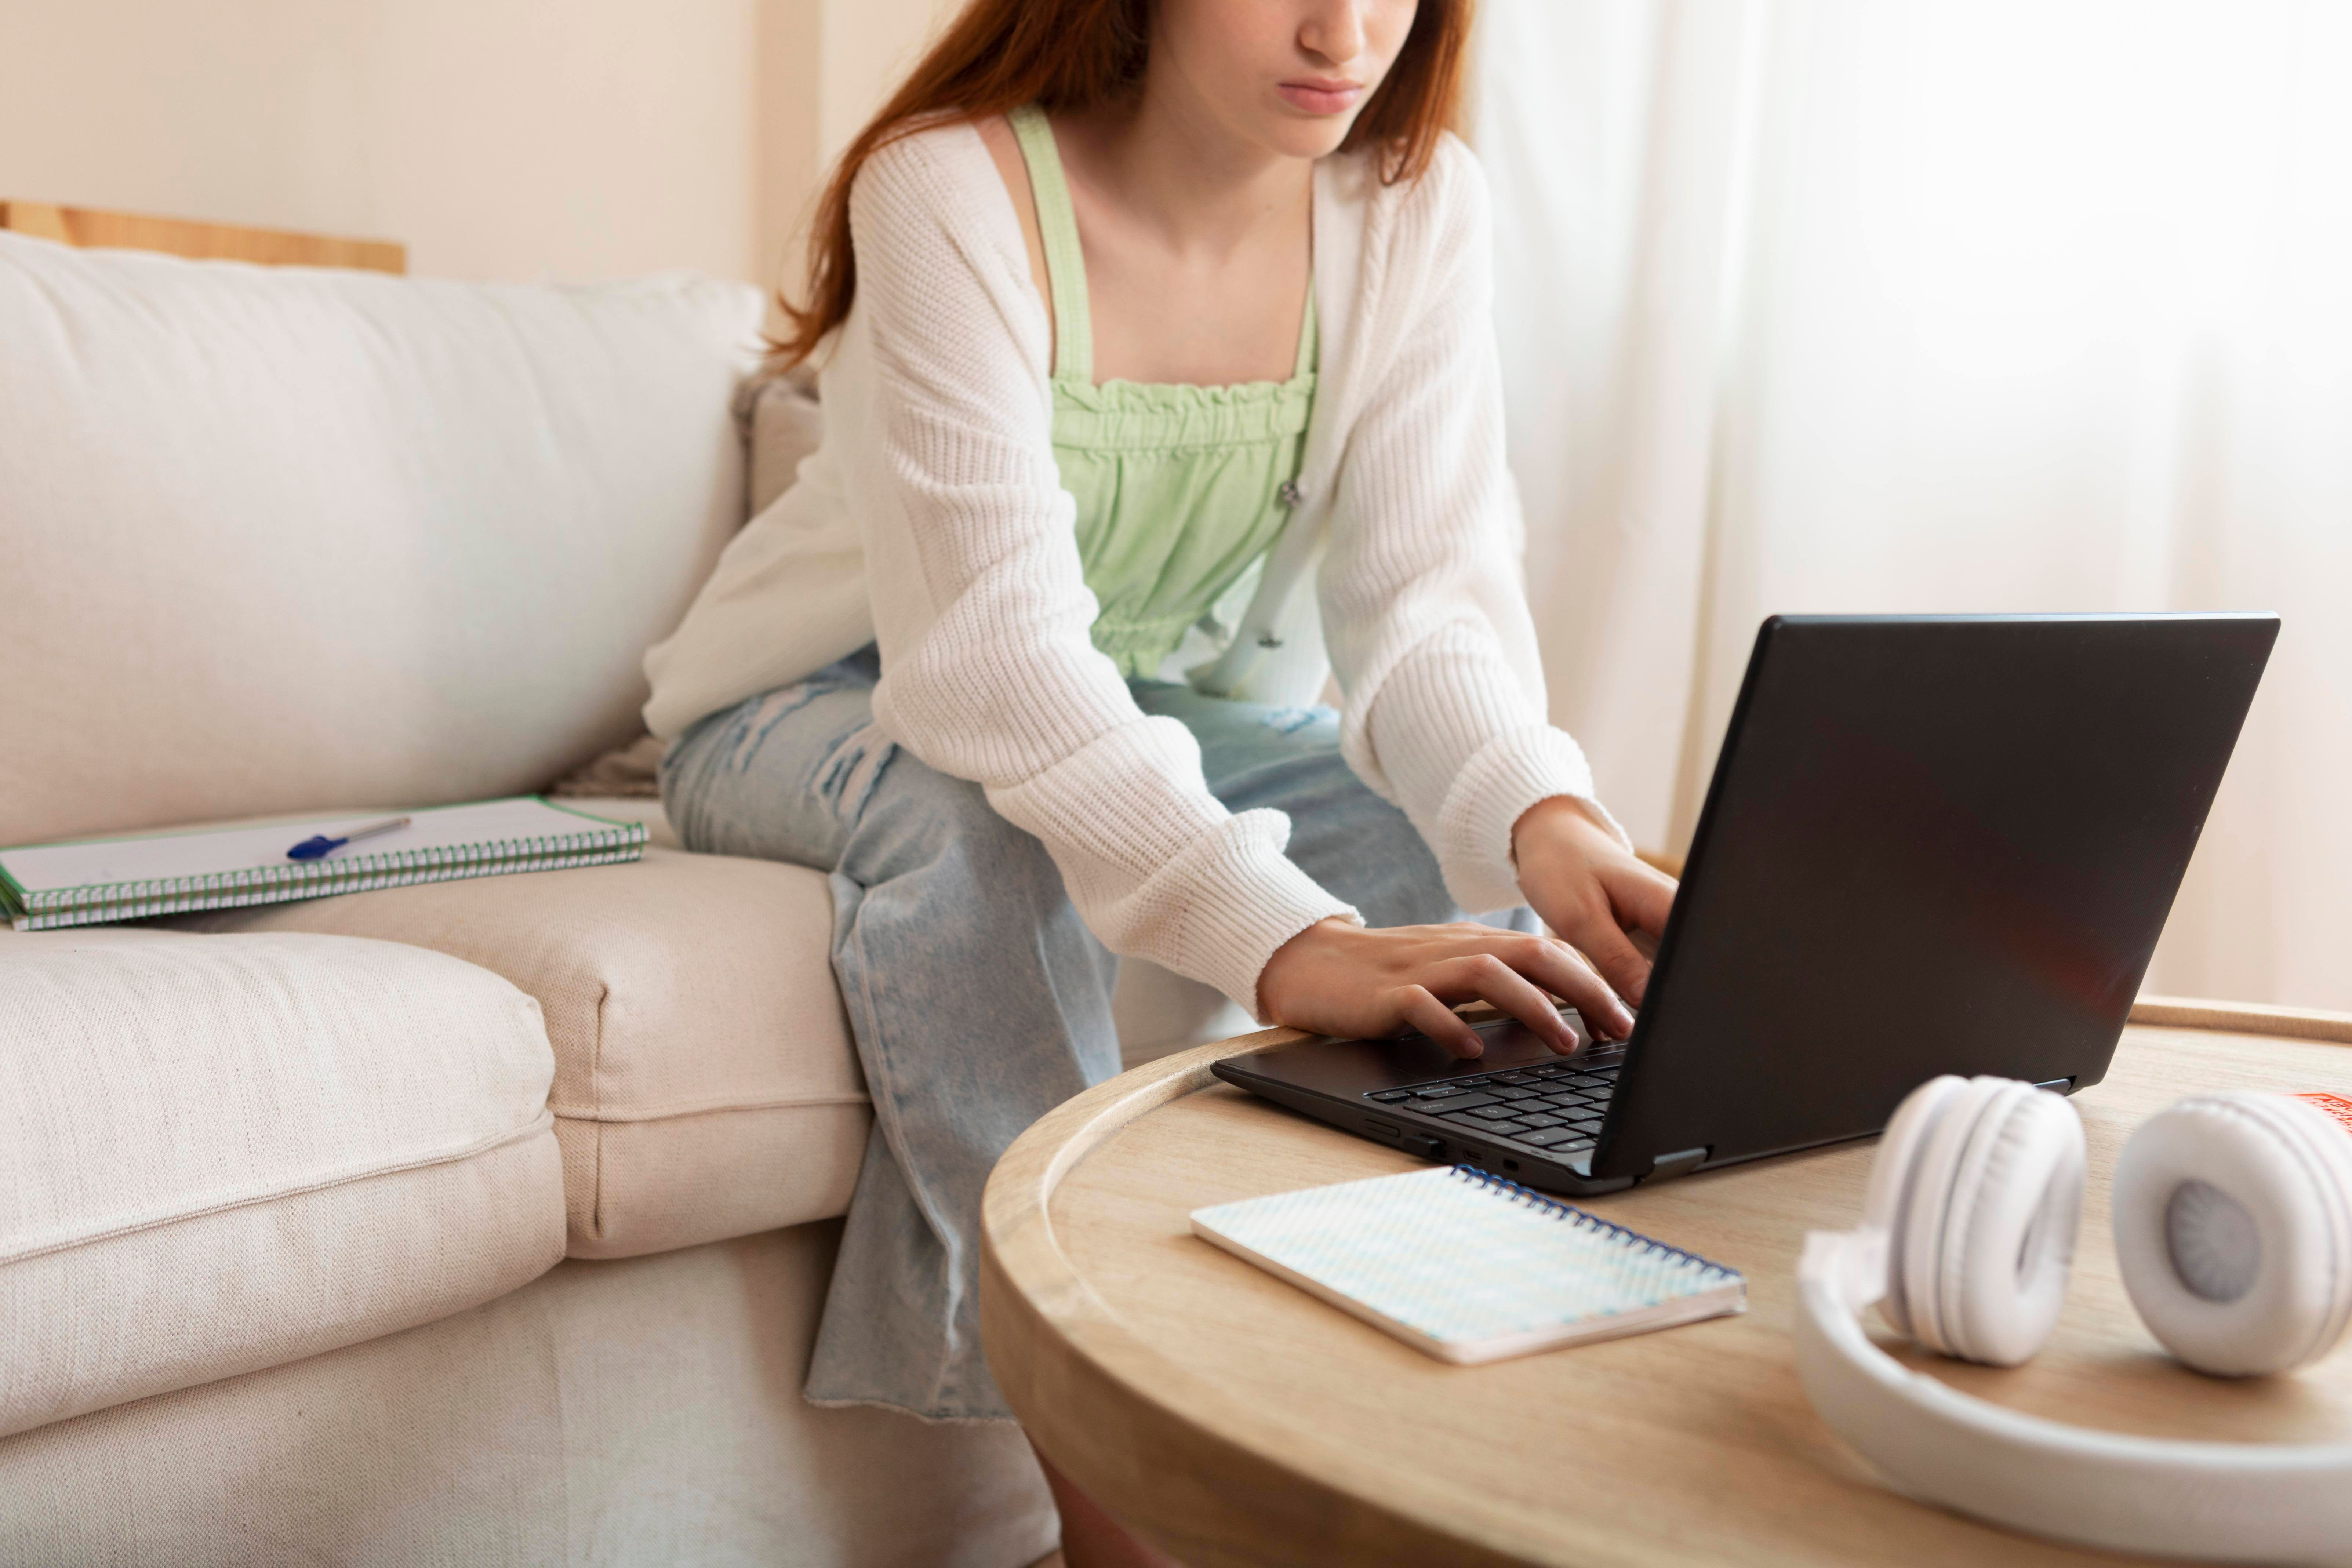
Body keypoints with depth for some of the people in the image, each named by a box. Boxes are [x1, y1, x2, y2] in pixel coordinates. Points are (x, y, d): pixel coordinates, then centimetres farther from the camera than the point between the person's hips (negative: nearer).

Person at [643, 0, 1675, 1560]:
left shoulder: (1415, 204, -11)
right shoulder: (951, 190, -27)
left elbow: (1430, 592, -21)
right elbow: (993, 647, -38)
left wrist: (1549, 825, -43)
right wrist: (1285, 942, -53)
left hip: (1170, 710, 5)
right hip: (836, 713, -4)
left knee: (1476, 845, -20)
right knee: (973, 820, -38)